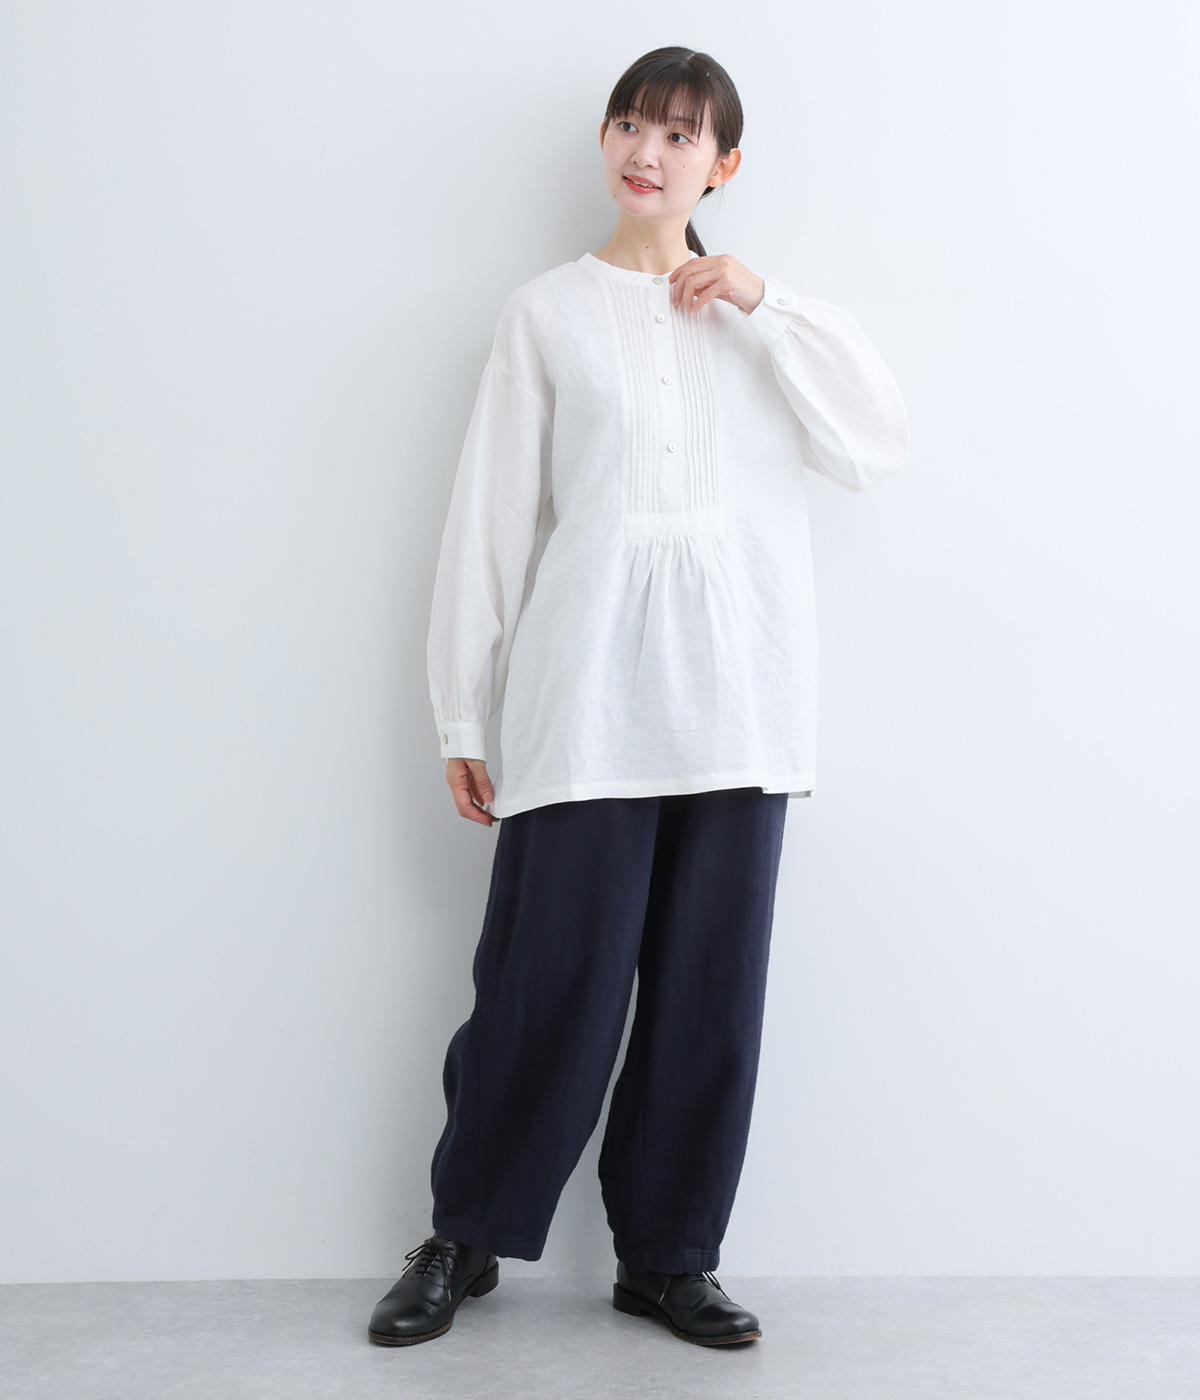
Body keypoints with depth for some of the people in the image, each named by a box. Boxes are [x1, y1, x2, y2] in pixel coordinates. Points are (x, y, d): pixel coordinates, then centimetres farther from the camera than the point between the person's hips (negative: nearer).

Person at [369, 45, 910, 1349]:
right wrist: (464, 715, 3)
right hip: (587, 703, -3)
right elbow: (490, 514, 5)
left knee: (710, 987, 6)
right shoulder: (549, 311, 8)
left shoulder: (762, 318, 16)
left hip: (735, 703, 3)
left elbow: (879, 444, 2)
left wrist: (766, 308, -3)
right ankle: (464, 1238, 18)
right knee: (549, 983, -2)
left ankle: (667, 1255, 21)